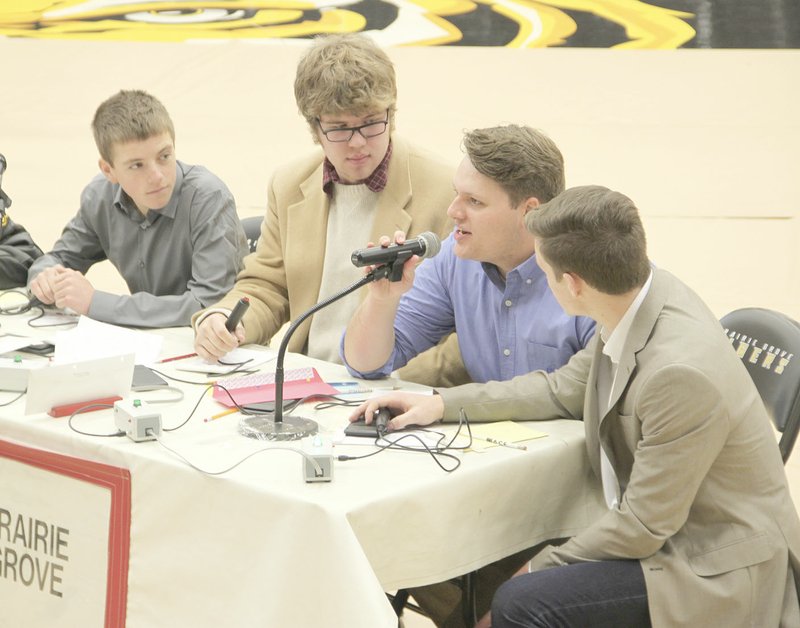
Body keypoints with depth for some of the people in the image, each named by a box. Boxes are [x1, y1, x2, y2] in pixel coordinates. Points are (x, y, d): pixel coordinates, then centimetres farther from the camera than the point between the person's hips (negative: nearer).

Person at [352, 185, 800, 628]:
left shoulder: (683, 371, -30)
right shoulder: (644, 292, -5)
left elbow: (643, 526, -21)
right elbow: (564, 390, 12)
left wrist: (538, 570, -10)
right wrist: (442, 404, 7)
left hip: (719, 567, -8)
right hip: (660, 530, 8)